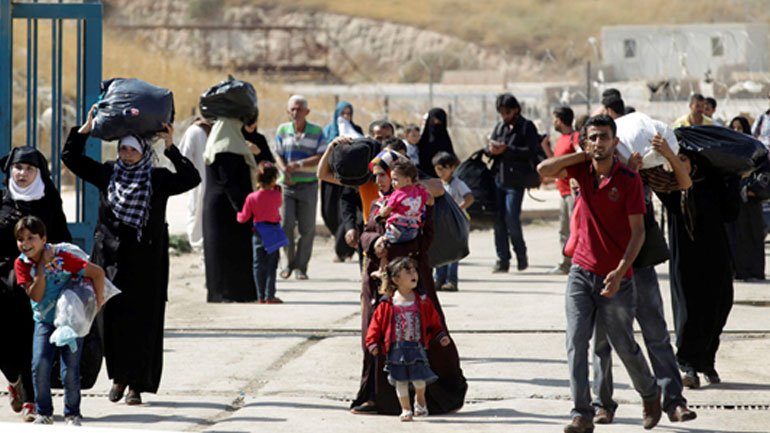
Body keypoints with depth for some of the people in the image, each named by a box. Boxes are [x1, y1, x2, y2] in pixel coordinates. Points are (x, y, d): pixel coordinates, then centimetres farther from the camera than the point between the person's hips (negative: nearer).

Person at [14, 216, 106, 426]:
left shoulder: (61, 258, -20)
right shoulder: (22, 264, -9)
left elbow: (98, 272, -16)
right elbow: (36, 297, -17)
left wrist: (99, 300, -11)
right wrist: (41, 267, -23)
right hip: (44, 321, 2)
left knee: (70, 370, -6)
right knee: (39, 365, -13)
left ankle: (72, 414, 13)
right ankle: (44, 413, 3)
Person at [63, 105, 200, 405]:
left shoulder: (158, 179, 0)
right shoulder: (107, 173, 7)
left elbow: (191, 179, -14)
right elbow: (70, 157, 8)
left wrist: (171, 149, -20)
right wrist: (86, 128, -3)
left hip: (144, 263, -2)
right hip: (110, 259, 2)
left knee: (141, 321, -3)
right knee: (112, 318, 1)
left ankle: (137, 384, 1)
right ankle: (119, 376, 16)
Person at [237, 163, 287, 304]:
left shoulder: (251, 197, -7)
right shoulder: (276, 195, -12)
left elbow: (244, 218, -5)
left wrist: (238, 215, 16)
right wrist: (277, 189, 15)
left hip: (258, 232, 2)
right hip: (272, 232, -2)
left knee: (259, 265, 7)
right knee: (271, 265, 3)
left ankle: (261, 296, 9)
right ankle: (269, 296, 1)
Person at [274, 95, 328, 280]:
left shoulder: (317, 131, 3)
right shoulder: (283, 130, 6)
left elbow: (321, 157, -5)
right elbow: (278, 155, 3)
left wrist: (299, 164, -17)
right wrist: (285, 171, -17)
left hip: (308, 185, 0)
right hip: (287, 184, 0)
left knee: (307, 227, 0)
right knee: (286, 223, -10)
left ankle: (301, 267, 11)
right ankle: (289, 261, 10)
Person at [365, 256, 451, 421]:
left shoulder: (422, 301, 4)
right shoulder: (387, 304, -3)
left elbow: (434, 321, 13)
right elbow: (377, 323, 1)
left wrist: (441, 335, 5)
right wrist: (373, 343, -4)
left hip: (416, 346, 1)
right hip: (396, 348, -1)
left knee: (419, 378, -3)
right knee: (400, 379, 4)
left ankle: (420, 399, 28)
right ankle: (405, 409, 18)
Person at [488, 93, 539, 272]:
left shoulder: (527, 127, 0)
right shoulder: (499, 126, 17)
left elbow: (531, 151, -11)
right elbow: (489, 148, 19)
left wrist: (506, 150, -17)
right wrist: (491, 149, -6)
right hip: (497, 177, 5)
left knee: (511, 219, -10)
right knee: (498, 219, 1)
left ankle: (521, 255, 10)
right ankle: (503, 259, 7)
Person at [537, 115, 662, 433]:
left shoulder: (629, 180, -11)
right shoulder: (583, 170, 2)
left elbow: (638, 231, -12)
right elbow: (544, 169, -9)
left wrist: (620, 272, -21)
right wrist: (583, 155, -7)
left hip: (615, 278, -3)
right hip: (581, 272, 3)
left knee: (625, 346, 8)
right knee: (576, 344, -7)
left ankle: (650, 395, 34)